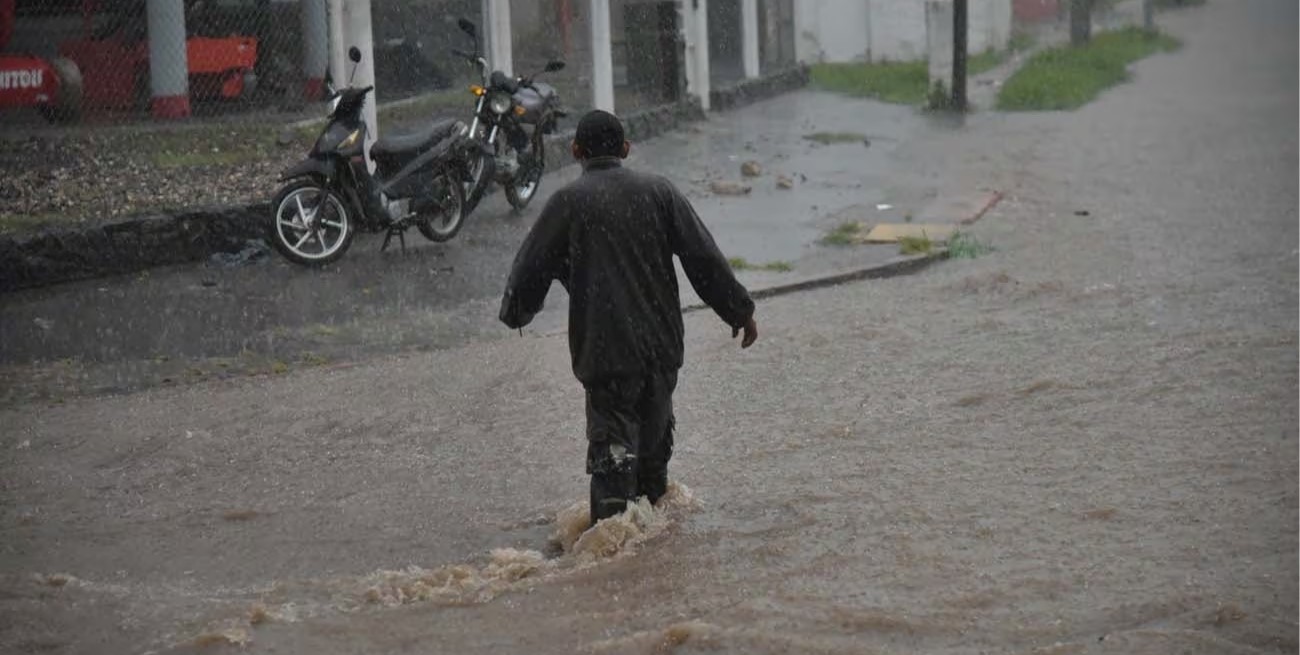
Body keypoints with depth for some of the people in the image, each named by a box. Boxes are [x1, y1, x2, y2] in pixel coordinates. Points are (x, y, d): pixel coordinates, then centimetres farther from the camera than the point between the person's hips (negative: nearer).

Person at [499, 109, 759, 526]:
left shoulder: (568, 202, -5)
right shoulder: (659, 192, 4)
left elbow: (531, 267, 2)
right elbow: (704, 258, 2)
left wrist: (517, 314, 22)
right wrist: (740, 311, 10)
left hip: (604, 347, -4)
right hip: (661, 340, 4)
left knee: (612, 438, -5)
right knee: (655, 426, 22)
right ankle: (653, 504, 37)